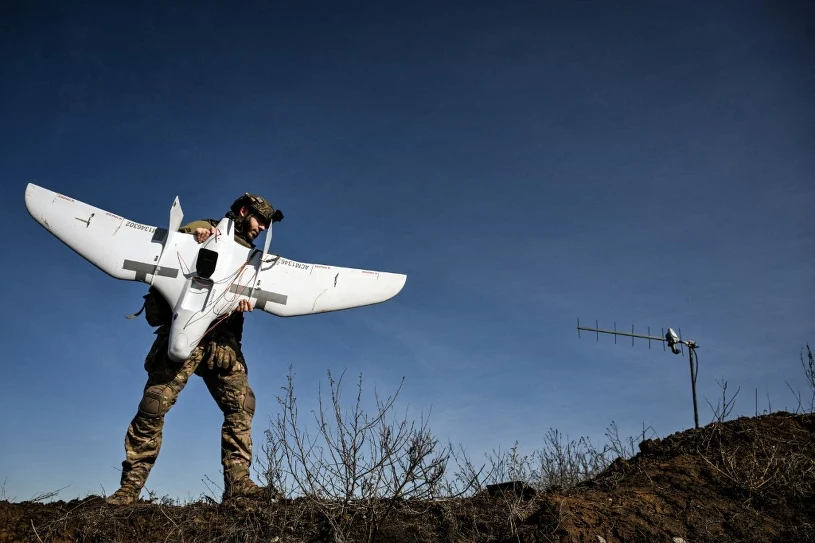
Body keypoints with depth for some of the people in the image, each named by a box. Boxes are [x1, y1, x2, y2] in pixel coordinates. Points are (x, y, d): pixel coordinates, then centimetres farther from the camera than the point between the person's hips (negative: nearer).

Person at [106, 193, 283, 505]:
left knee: (241, 405, -7)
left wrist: (248, 301, -12)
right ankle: (131, 485, 0)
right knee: (155, 404, -9)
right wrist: (191, 236, -14)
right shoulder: (201, 229, 10)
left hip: (224, 338, 5)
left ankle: (237, 482, -5)